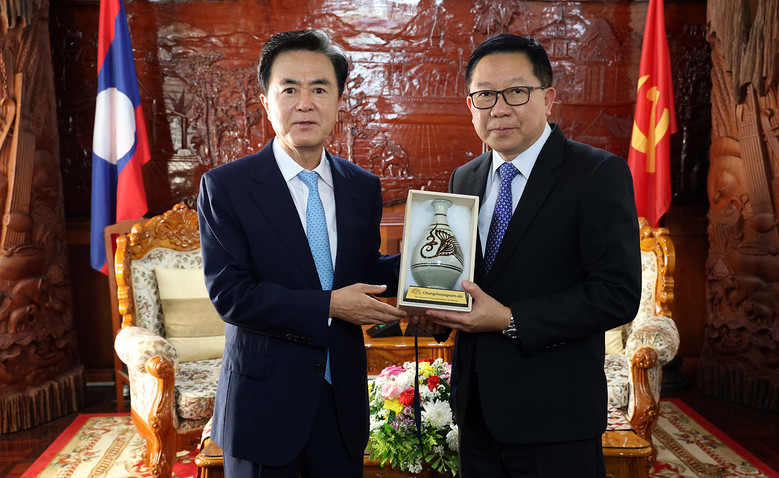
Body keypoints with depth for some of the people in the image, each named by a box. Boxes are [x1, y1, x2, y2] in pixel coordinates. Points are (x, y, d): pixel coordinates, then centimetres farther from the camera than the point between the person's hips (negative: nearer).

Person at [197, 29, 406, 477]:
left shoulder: (364, 187, 4)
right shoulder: (225, 187, -9)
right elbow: (229, 292, -16)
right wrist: (327, 306, -20)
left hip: (344, 397, 4)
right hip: (264, 401, -3)